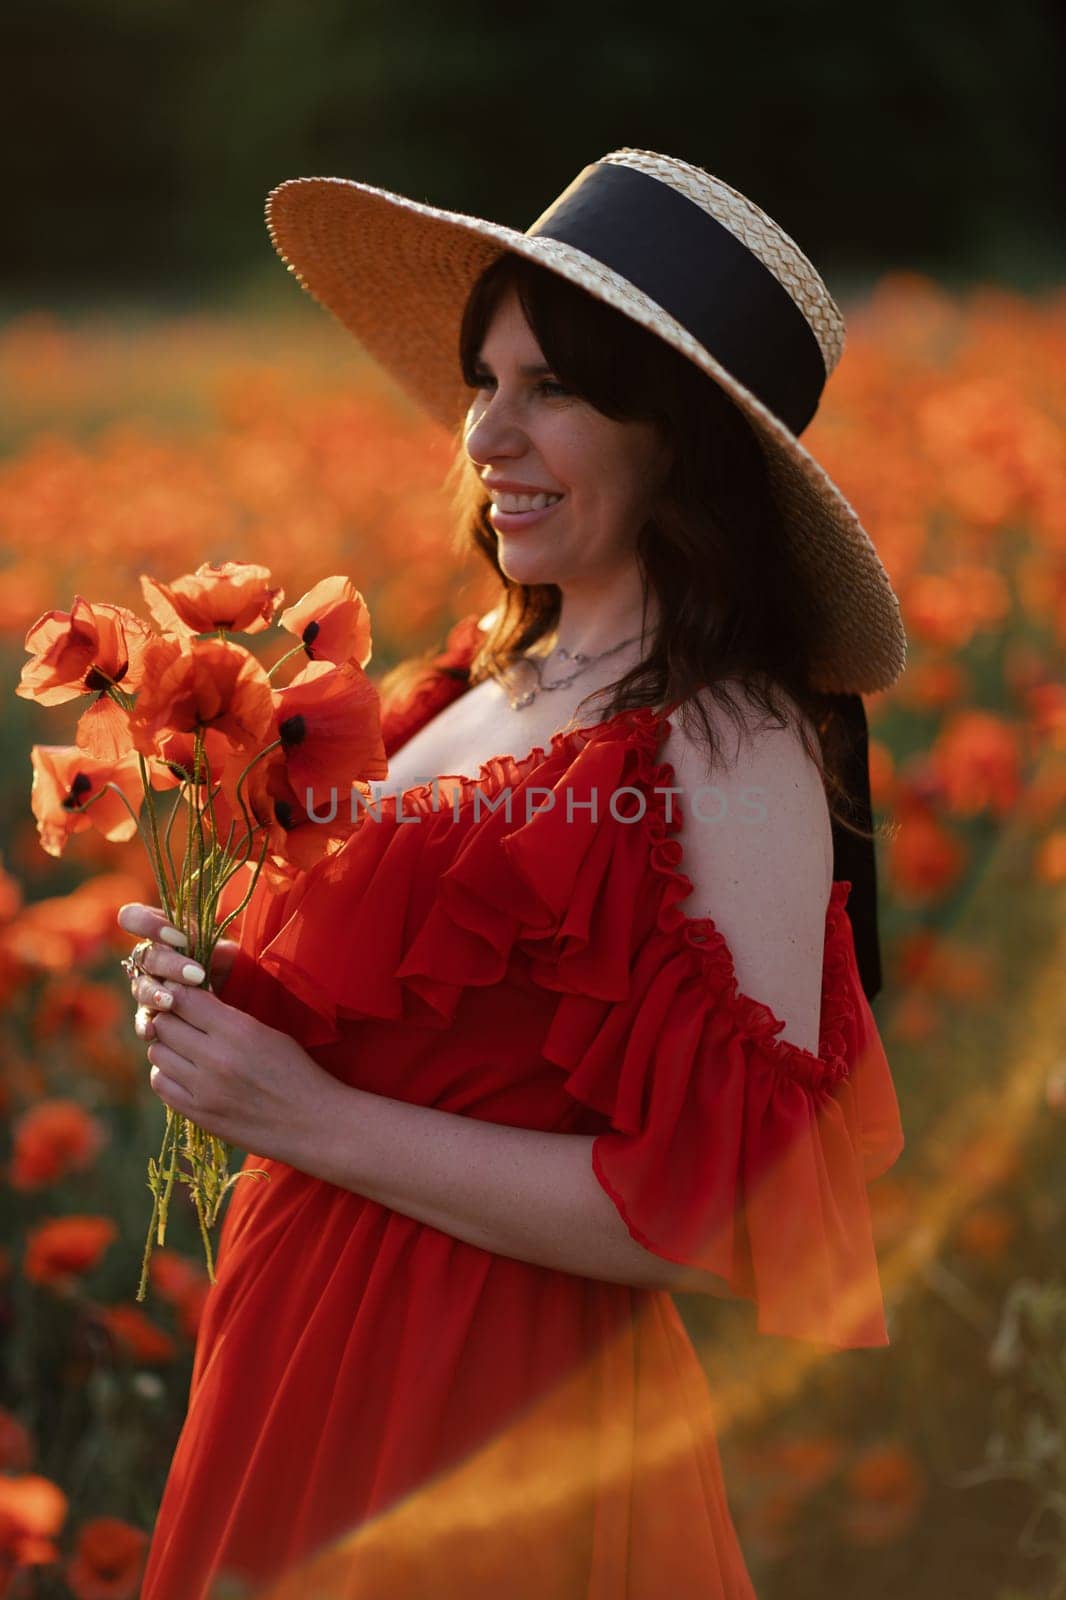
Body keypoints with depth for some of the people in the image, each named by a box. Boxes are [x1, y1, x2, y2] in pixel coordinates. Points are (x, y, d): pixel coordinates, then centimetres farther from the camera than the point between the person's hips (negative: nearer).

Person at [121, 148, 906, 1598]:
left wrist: (312, 1119, -20)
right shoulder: (481, 674, 4)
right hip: (298, 1363, 7)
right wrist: (219, 990, -3)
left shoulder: (737, 755, -19)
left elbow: (709, 1209, -23)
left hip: (496, 1417, -7)